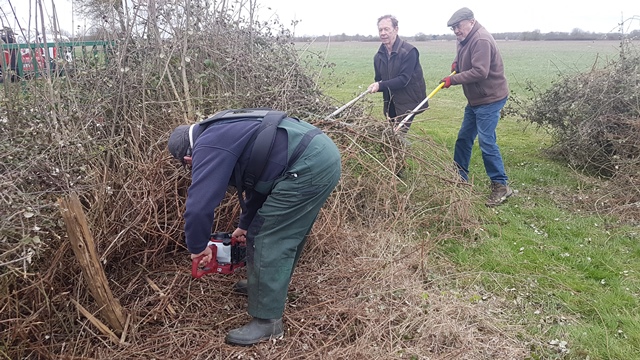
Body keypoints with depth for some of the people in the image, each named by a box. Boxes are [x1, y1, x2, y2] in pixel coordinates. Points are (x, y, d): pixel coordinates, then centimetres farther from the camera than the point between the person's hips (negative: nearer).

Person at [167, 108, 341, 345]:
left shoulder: (208, 147, -6)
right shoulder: (223, 133, 25)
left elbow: (199, 206, -14)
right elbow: (258, 181, 34)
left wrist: (197, 247, 5)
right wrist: (245, 225, 42)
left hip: (309, 166, -11)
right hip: (323, 155, 11)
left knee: (269, 239, -2)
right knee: (289, 232, 24)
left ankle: (267, 322, 8)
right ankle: (267, 284, 44)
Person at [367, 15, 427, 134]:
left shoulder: (409, 51, -16)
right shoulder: (379, 55, 5)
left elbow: (404, 79, -22)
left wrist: (380, 85, -28)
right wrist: (374, 86, -12)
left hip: (408, 102, -6)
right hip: (391, 104, 6)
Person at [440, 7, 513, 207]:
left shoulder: (481, 40, -21)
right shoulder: (465, 40, 10)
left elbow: (480, 71, -29)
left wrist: (453, 80, -24)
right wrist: (456, 63, 4)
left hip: (490, 99, -10)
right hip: (475, 99, 10)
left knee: (486, 141, -11)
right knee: (464, 138, 13)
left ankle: (501, 185, -1)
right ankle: (460, 178, 24)